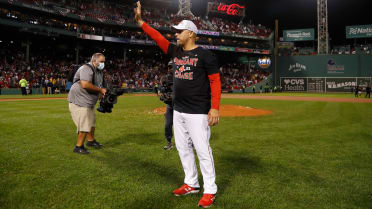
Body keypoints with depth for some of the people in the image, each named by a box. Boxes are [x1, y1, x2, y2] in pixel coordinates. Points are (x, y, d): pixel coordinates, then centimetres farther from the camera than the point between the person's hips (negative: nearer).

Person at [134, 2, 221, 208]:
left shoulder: (205, 55, -8)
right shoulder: (175, 51, 12)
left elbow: (215, 81, -11)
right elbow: (157, 37, 9)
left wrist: (215, 107, -18)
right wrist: (140, 20, 2)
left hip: (198, 112, -8)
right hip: (178, 111, 8)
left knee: (202, 150, -4)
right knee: (183, 148, 14)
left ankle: (210, 190, 9)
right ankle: (191, 184, 28)